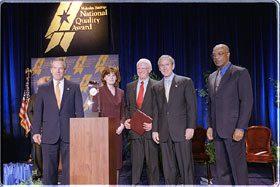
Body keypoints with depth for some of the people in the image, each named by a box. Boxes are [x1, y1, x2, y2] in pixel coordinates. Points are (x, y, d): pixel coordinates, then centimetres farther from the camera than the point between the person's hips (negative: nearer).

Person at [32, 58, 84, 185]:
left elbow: (79, 111, 4)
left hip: (69, 134, 0)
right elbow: (37, 112, 8)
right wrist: (36, 132, -1)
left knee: (69, 168, 5)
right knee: (49, 169, 7)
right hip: (49, 135, 1)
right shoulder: (43, 89, 10)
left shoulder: (74, 87, 7)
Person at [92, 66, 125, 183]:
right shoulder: (99, 91, 0)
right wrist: (95, 96, -22)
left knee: (117, 159, 7)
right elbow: (95, 109, -7)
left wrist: (122, 125, 1)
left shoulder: (121, 92, 13)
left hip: (117, 130, 4)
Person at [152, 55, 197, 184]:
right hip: (164, 133, 4)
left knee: (186, 166, 1)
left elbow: (192, 106, -2)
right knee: (168, 169, 9)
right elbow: (156, 110, 13)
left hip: (182, 131, -3)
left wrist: (191, 127, -10)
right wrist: (155, 130, 6)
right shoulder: (157, 87, 15)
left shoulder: (185, 82, 3)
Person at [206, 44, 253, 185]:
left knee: (238, 167, -1)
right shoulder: (212, 77, 16)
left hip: (233, 128, -6)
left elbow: (247, 101, -10)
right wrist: (210, 126, 12)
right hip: (217, 130, 6)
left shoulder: (241, 73, -4)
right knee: (221, 168, 12)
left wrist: (241, 128, -16)